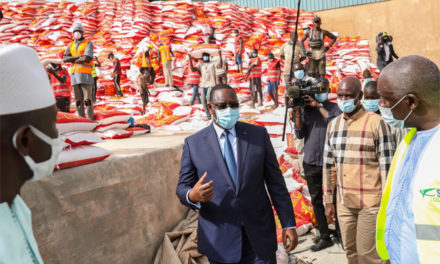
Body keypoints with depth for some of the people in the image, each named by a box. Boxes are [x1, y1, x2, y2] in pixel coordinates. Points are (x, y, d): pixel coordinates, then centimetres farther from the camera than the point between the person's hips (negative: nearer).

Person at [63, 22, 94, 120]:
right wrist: (78, 57, -9)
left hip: (85, 74, -5)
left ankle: (90, 120, -6)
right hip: (74, 74, 5)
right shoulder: (71, 45, 17)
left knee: (87, 99, -9)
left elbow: (87, 58, -12)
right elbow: (65, 59, 4)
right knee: (78, 100, 5)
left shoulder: (88, 43, 2)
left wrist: (73, 60, 1)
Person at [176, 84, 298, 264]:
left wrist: (289, 224, 0)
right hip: (219, 241, 0)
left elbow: (275, 181, 2)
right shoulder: (193, 143, -2)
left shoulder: (258, 135, 1)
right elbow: (182, 188, 1)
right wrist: (192, 195, -23)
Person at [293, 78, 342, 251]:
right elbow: (300, 134, -4)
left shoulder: (333, 107, 0)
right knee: (316, 201, 10)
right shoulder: (305, 109, 3)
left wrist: (318, 106, -19)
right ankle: (325, 237, 22)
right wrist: (297, 112, -15)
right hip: (310, 162, 3)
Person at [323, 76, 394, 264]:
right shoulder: (333, 124, 7)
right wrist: (328, 201, 11)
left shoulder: (376, 123, -9)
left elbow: (387, 166, -9)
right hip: (344, 202, 5)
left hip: (370, 203, -5)